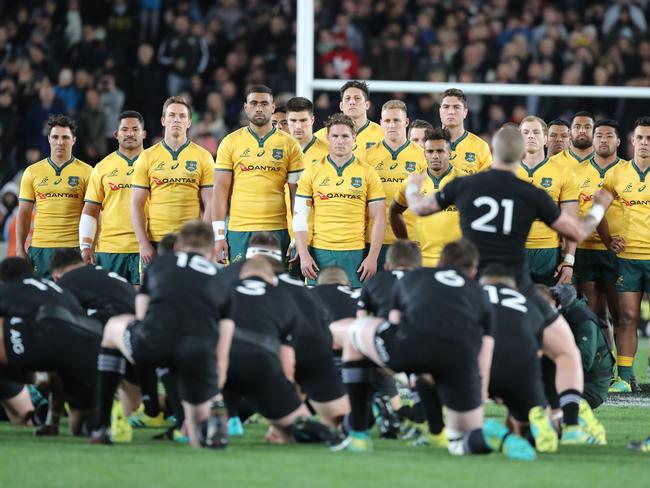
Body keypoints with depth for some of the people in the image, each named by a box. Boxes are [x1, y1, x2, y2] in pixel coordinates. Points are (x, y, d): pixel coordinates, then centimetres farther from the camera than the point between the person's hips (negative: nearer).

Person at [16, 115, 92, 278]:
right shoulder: (32, 172, 9)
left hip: (73, 247, -2)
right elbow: (24, 213, 10)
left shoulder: (86, 172, 3)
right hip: (40, 247, 2)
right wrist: (20, 249, 3)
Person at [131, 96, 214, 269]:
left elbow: (209, 203, 3)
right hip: (155, 243, 0)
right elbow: (137, 203, 5)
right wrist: (143, 243, -5)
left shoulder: (202, 157, 5)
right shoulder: (147, 157, 7)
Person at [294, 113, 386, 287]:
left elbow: (378, 218, 4)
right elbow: (300, 216, 6)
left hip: (355, 254, -1)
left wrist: (373, 257, -4)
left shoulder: (368, 173, 5)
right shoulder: (312, 172, 6)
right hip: (320, 253, 1)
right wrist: (303, 255, -3)